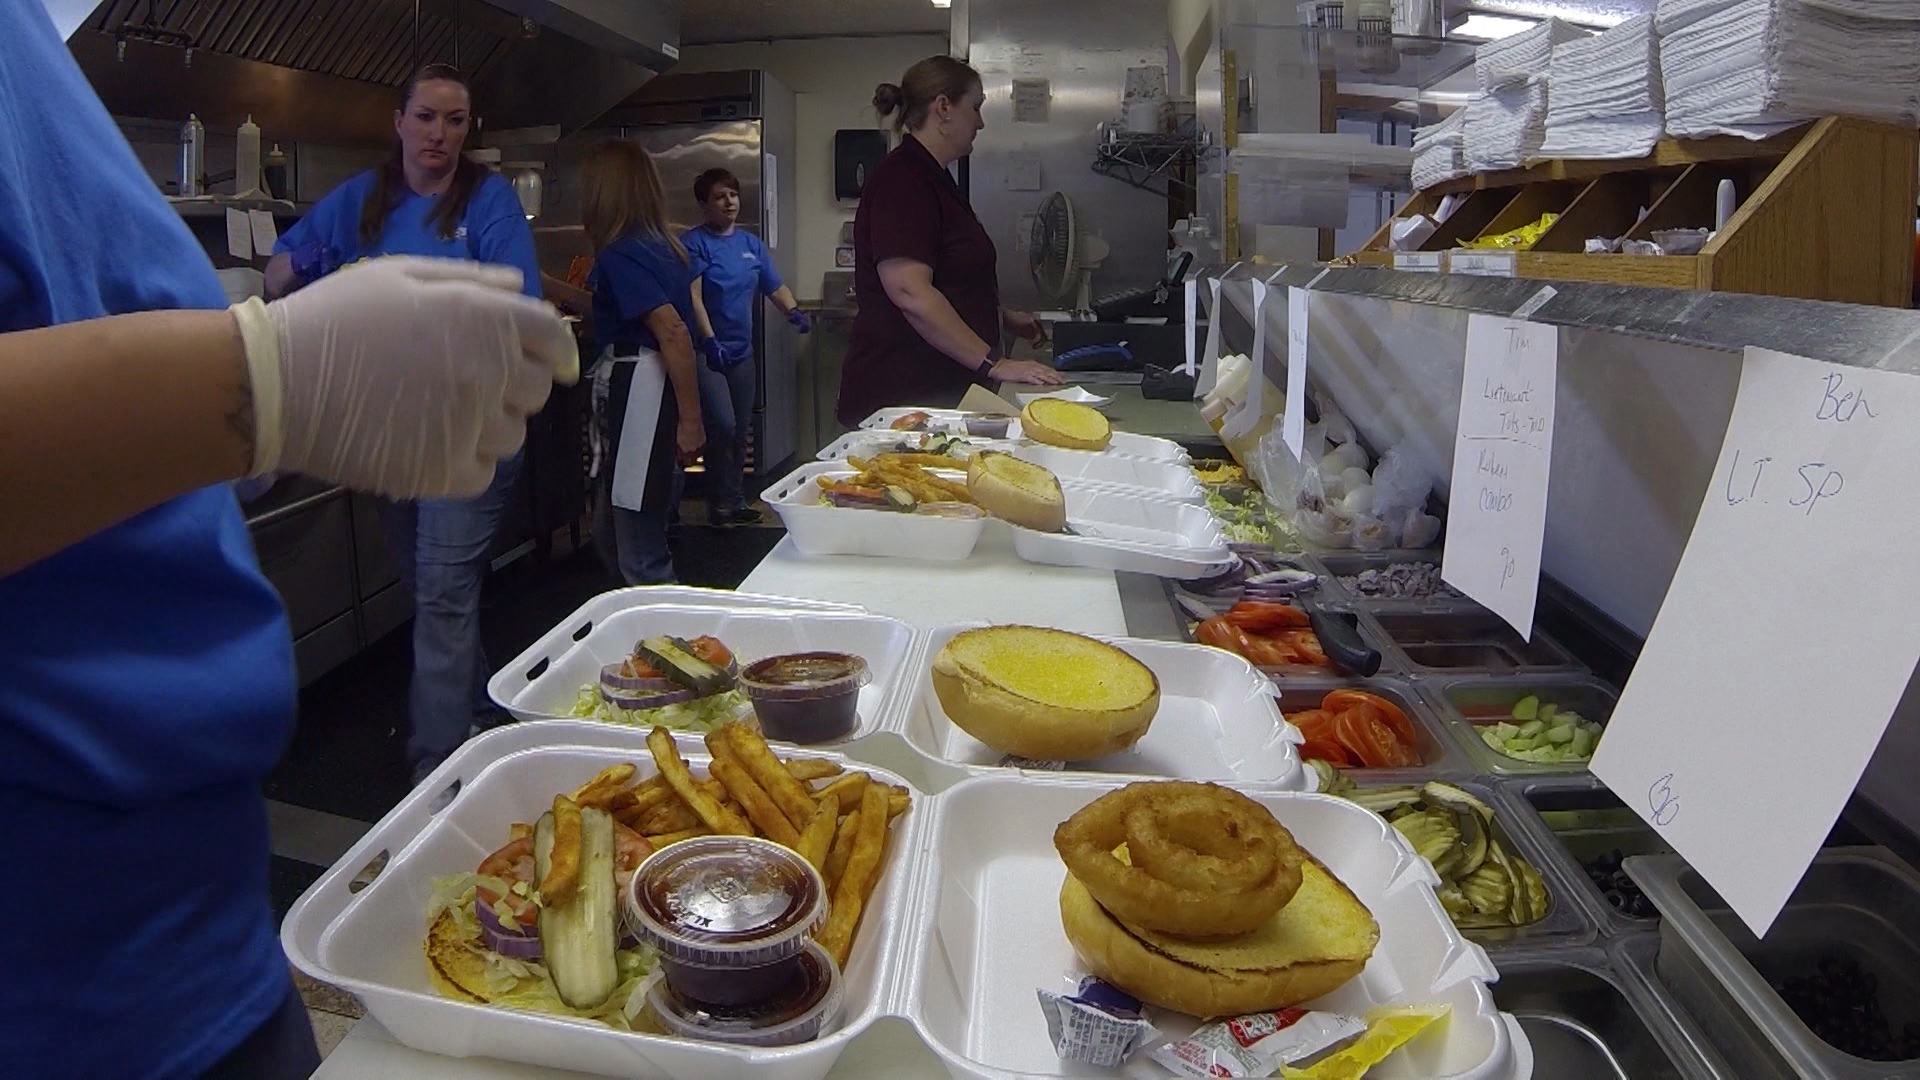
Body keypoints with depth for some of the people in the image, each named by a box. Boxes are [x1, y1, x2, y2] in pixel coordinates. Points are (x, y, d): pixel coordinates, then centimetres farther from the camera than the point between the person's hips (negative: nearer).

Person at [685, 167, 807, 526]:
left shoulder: (751, 244, 12)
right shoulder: (694, 242, -6)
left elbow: (775, 287, 14)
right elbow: (693, 296, -16)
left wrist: (794, 311, -8)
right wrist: (710, 340, -28)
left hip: (742, 349, 6)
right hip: (707, 351, -6)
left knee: (741, 431, 11)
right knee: (723, 426, -15)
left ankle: (734, 502, 24)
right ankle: (720, 504, 1)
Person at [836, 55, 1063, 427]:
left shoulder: (930, 178, 19)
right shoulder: (901, 178, -13)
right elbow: (909, 292, -25)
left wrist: (1005, 318, 24)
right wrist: (995, 364, -22)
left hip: (943, 393, 10)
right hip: (902, 396, -10)